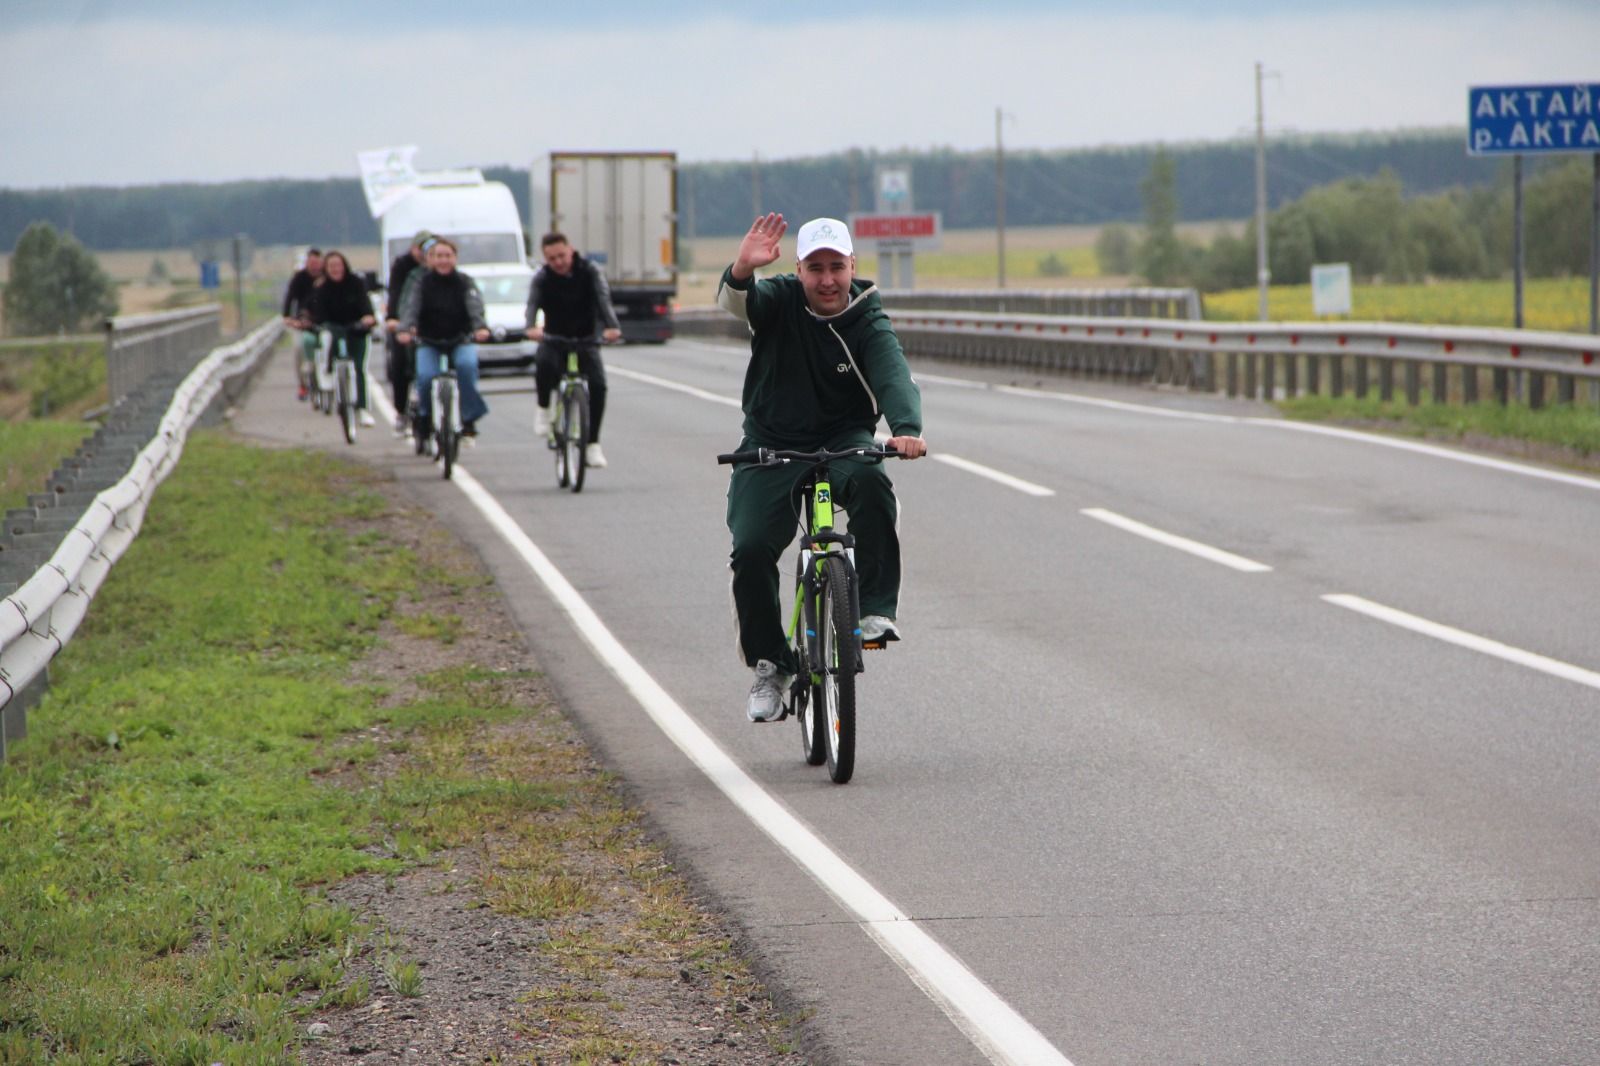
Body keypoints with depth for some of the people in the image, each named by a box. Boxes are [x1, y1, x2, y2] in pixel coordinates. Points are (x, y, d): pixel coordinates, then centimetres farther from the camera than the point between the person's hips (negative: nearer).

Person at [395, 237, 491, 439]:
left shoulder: (465, 282, -2)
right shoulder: (421, 283, -2)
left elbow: (475, 307, -18)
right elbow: (410, 307, -17)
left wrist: (481, 327, -40)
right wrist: (405, 329, -38)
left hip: (460, 341, 0)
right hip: (429, 343, 0)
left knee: (467, 363, -32)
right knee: (426, 375, -26)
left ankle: (469, 417, -19)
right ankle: (425, 416, 2)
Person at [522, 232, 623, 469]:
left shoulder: (590, 271, -8)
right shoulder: (542, 278, -9)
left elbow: (603, 299, -23)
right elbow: (533, 303, -25)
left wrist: (612, 326, -44)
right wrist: (532, 327, -49)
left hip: (585, 340, 1)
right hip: (553, 339, -1)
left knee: (597, 384, -22)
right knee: (544, 363, -36)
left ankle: (592, 443, -11)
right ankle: (543, 408, -9)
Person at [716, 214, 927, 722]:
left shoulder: (868, 323, -5)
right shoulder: (779, 301, -4)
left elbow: (894, 376, -22)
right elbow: (736, 301, -25)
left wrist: (906, 428, -43)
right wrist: (742, 270, -50)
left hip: (843, 444, -1)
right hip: (772, 449, 1)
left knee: (870, 482, -35)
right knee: (751, 549, -17)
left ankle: (875, 609, -27)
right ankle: (770, 665, 1)